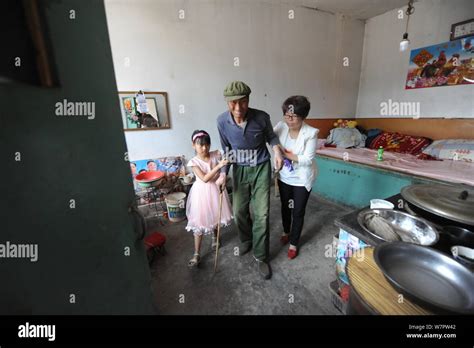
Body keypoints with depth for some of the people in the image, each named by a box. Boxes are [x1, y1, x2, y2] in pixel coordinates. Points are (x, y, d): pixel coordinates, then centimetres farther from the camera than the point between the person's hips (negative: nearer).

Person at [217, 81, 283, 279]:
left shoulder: (261, 117, -20)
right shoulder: (222, 121, -15)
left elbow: (271, 136, 1)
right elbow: (226, 149, 0)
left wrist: (277, 151, -18)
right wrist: (223, 173, -5)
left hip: (261, 168, -2)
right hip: (239, 170, 2)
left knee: (261, 214, -1)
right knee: (239, 211, 11)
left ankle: (260, 257, 19)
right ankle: (246, 240, 42)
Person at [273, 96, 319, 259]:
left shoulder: (311, 133, -20)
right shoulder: (280, 126, -9)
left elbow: (307, 159, -23)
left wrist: (285, 153, -24)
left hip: (302, 179, -3)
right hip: (284, 177, 4)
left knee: (298, 212, 9)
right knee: (285, 206, 21)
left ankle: (293, 243, 31)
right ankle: (286, 232, 49)